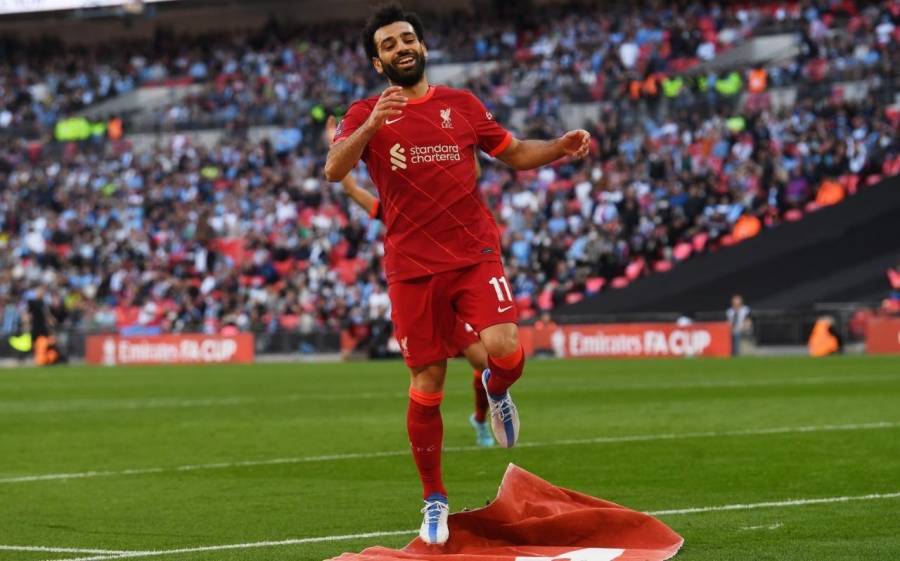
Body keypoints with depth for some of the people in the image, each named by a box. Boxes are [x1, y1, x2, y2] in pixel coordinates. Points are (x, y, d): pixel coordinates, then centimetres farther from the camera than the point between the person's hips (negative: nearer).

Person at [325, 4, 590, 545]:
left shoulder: (462, 105, 10)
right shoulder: (366, 115, 4)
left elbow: (513, 152, 21)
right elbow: (334, 170, -13)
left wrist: (559, 147, 1)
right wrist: (372, 125, -30)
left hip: (474, 252, 1)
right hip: (412, 267, -1)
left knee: (504, 349, -22)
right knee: (427, 385, 1)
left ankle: (496, 391, 16)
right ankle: (434, 500, 18)